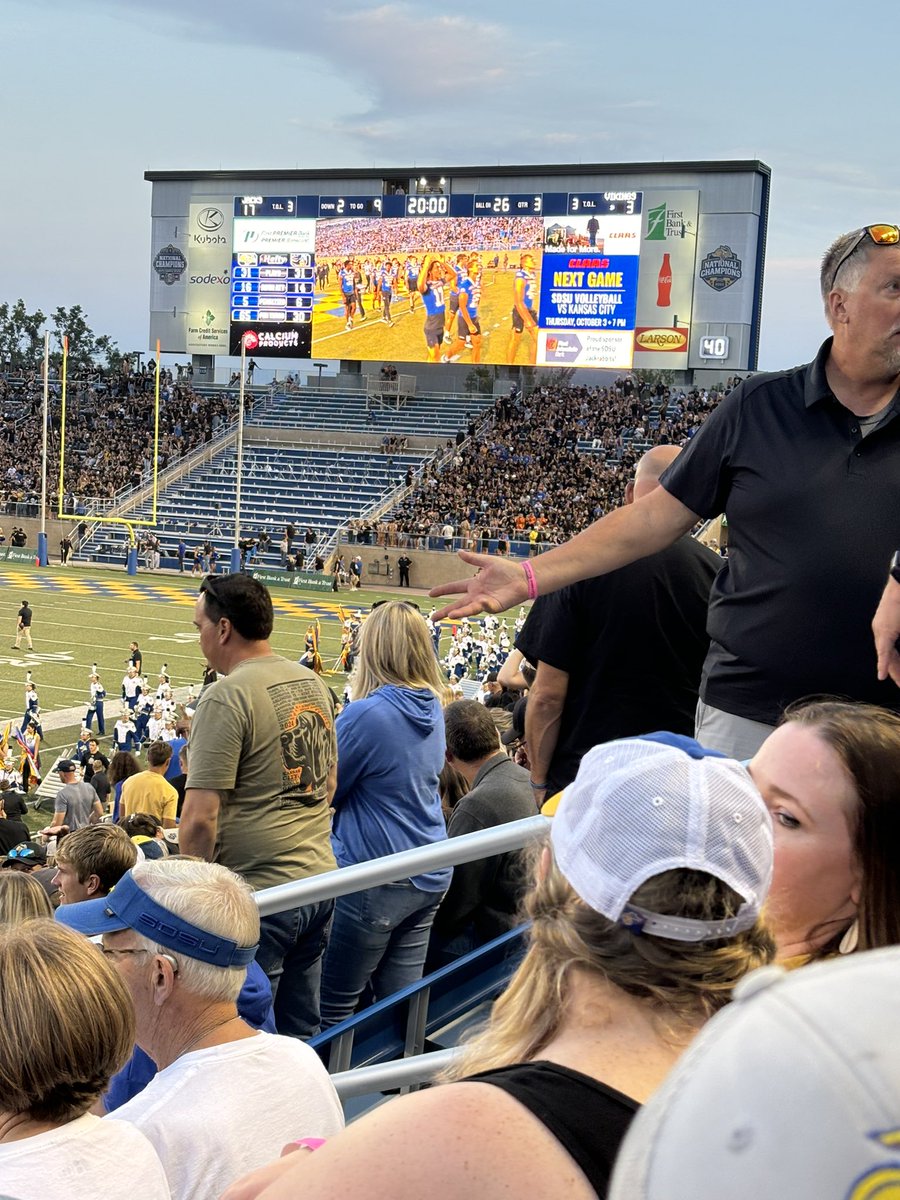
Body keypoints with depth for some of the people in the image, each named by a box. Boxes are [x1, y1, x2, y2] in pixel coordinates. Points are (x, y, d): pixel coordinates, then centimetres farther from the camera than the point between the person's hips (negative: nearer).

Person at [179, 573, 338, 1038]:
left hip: (260, 895, -8)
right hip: (321, 879, 8)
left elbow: (199, 820, -18)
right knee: (303, 1034, 18)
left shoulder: (226, 696, -16)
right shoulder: (312, 683, 9)